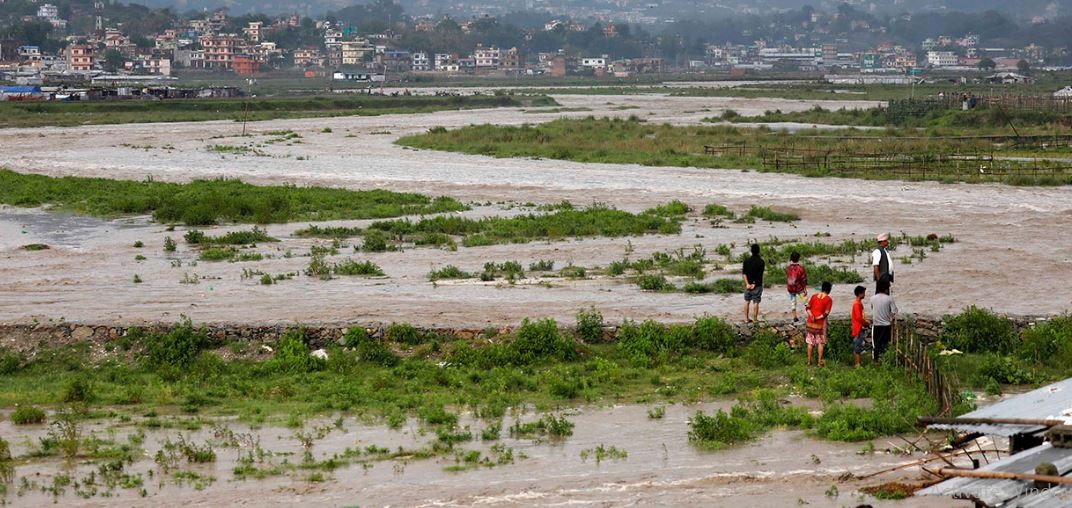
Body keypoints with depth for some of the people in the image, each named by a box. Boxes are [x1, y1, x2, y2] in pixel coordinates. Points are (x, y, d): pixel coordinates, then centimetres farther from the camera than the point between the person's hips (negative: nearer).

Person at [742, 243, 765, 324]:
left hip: (748, 284, 3)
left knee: (747, 301, 13)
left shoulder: (747, 261, -1)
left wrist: (747, 284, -9)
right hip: (757, 285, -3)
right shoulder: (761, 262, -9)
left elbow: (744, 273, -5)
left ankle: (746, 319, 16)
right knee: (756, 302, 2)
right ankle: (755, 319, 4)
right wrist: (754, 284, -10)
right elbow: (760, 274, -12)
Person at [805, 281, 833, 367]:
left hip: (810, 322, 4)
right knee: (821, 342, 7)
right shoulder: (829, 300, -9)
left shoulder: (814, 296, 5)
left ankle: (809, 361, 16)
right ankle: (820, 362, 7)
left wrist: (811, 315, -12)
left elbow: (807, 307, 1)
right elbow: (826, 313, -16)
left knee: (810, 341, 12)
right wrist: (817, 318, -13)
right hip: (820, 323, -4)